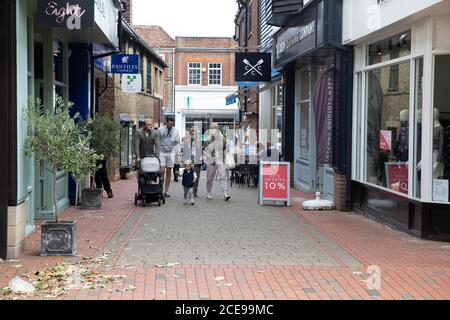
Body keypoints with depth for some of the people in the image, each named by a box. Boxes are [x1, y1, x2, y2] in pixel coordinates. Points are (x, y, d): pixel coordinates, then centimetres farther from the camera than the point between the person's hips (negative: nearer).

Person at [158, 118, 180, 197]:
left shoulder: (175, 131, 7)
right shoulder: (160, 130, 0)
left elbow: (177, 143, 12)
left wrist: (176, 153, 3)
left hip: (171, 153, 2)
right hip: (162, 152, -2)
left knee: (169, 173, 4)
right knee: (162, 171, -13)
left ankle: (166, 191, 9)